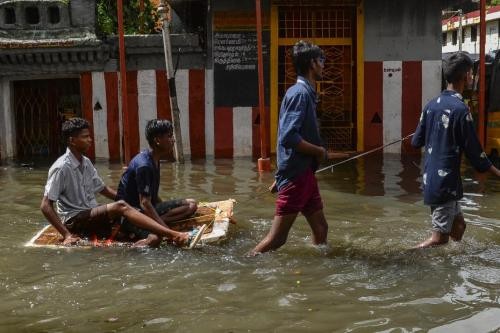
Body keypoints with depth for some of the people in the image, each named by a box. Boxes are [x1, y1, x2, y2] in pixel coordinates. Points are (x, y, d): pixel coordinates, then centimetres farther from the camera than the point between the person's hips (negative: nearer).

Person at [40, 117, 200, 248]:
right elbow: (46, 206, -16)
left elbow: (103, 189, 21)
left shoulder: (86, 163, 10)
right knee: (120, 207, -29)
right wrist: (66, 235, -22)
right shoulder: (61, 168, -14)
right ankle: (172, 235, -41)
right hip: (73, 220, -9)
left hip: (93, 215, 9)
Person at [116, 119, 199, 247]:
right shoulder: (143, 165, -20)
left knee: (191, 205, -6)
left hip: (148, 209, 11)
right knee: (154, 238, -40)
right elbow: (144, 203, -24)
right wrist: (168, 231, -26)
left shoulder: (154, 160, 11)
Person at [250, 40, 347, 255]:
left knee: (320, 228, 17)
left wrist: (324, 154, 23)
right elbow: (288, 138, -25)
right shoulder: (300, 93, -16)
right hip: (295, 175, -10)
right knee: (277, 238, -6)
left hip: (304, 173, 10)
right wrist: (320, 151, -14)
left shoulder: (306, 92, 14)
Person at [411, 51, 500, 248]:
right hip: (446, 182, -8)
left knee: (458, 226, 19)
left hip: (430, 178, 8)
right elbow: (474, 151, -15)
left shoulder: (432, 105, 5)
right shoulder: (460, 109, -18)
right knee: (440, 237, 0)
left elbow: (416, 142, 11)